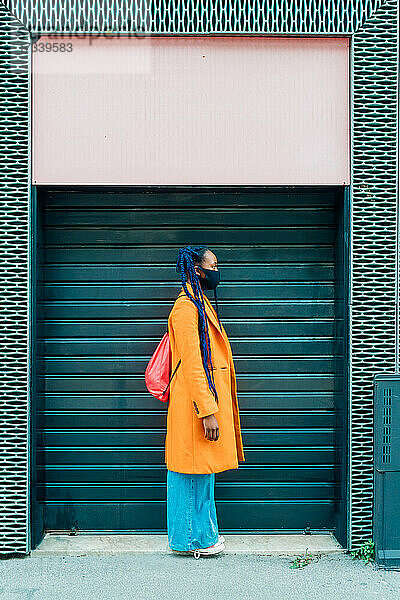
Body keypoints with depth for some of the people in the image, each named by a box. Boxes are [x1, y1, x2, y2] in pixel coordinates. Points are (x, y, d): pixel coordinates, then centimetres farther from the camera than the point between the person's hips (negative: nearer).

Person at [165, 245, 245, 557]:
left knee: (203, 471, 16)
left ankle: (204, 533, 27)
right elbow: (192, 365, -21)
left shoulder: (201, 304, 16)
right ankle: (192, 539, 13)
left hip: (209, 399, 10)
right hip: (195, 403, -10)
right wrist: (207, 411, -22)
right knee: (193, 473, 1)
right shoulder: (186, 307, -16)